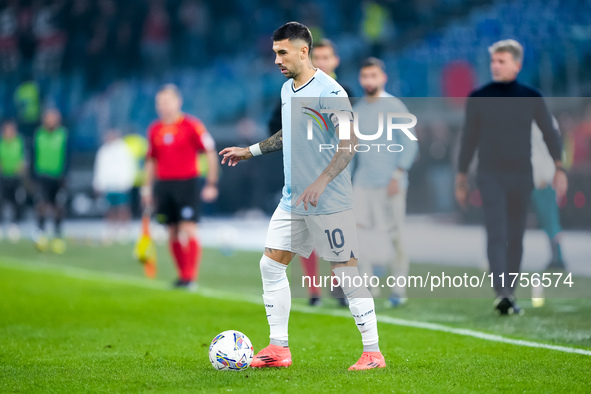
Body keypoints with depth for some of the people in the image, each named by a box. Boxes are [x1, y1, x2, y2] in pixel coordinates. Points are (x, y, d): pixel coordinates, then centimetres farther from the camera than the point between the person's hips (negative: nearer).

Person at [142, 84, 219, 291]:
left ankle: (191, 277, -11)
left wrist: (212, 183, -8)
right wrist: (147, 186, 14)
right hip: (163, 185, 5)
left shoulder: (192, 125, -5)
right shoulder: (154, 129, 10)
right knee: (173, 233, 6)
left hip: (187, 184, -5)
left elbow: (211, 153, -4)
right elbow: (151, 159, 20)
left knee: (189, 230, -12)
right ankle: (182, 275, 15)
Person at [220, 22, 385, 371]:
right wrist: (251, 151, 23)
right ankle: (278, 348, 13)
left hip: (330, 201, -9)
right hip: (293, 199, 9)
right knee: (271, 264, 6)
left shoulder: (329, 92, -15)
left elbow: (349, 143, -19)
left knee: (347, 272, -5)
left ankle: (373, 352, 2)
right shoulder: (287, 89, 12)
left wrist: (321, 182, -28)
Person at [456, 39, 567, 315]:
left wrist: (559, 169, -3)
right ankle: (501, 293, -26)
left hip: (521, 176, 2)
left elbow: (550, 134, 7)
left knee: (515, 238, 7)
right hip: (491, 175, -2)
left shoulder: (531, 98, 3)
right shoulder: (479, 98, 1)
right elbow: (469, 140, 7)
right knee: (497, 234, -16)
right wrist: (461, 179, 8)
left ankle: (510, 295, 16)